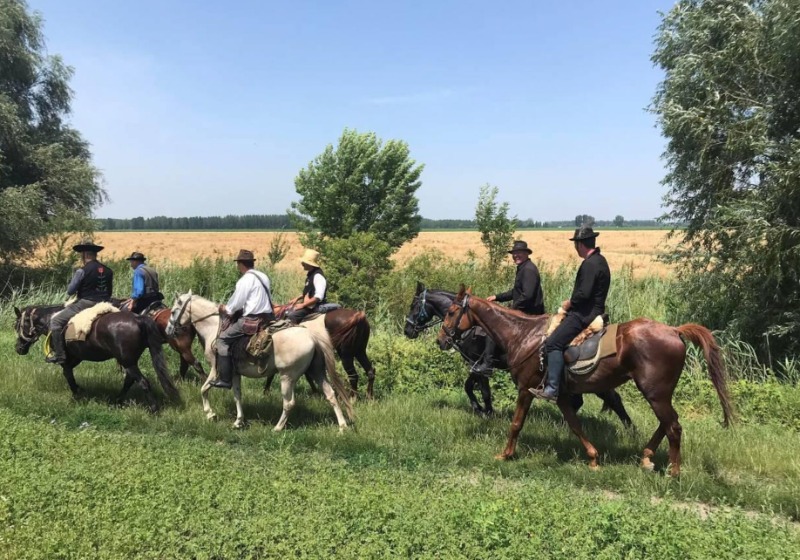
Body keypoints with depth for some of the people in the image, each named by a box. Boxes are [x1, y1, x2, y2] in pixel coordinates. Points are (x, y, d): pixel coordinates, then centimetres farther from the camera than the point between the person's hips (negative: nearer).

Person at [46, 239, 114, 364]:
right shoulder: (108, 271, 6)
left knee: (55, 320, 5)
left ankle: (59, 355, 0)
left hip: (84, 304, -6)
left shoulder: (82, 271, -11)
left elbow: (70, 291, -7)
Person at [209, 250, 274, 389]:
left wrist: (226, 309, 11)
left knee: (222, 339, 0)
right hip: (268, 317, 9)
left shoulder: (245, 280, -11)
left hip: (252, 320, -9)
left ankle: (224, 379, -3)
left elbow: (236, 303, -11)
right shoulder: (263, 277, 14)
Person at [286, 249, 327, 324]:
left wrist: (303, 305, -23)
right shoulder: (311, 274, 9)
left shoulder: (318, 276, -21)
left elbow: (318, 297, -27)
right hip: (307, 304, 11)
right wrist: (297, 298, 14)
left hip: (313, 307, -11)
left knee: (292, 315, -24)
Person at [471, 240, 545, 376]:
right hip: (525, 311, 11)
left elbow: (527, 295, -26)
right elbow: (516, 292, 23)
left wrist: (513, 308, -17)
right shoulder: (522, 268, 16)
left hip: (529, 313, -11)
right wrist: (497, 297, 15)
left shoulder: (528, 270, -18)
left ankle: (487, 365, -10)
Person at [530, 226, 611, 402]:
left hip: (584, 314, -11)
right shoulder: (599, 260, 15)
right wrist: (573, 303, 13)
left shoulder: (590, 264, -17)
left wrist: (570, 303, -9)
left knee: (553, 342, -19)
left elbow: (584, 293, -26)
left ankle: (552, 389, -23)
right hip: (593, 311, 11)